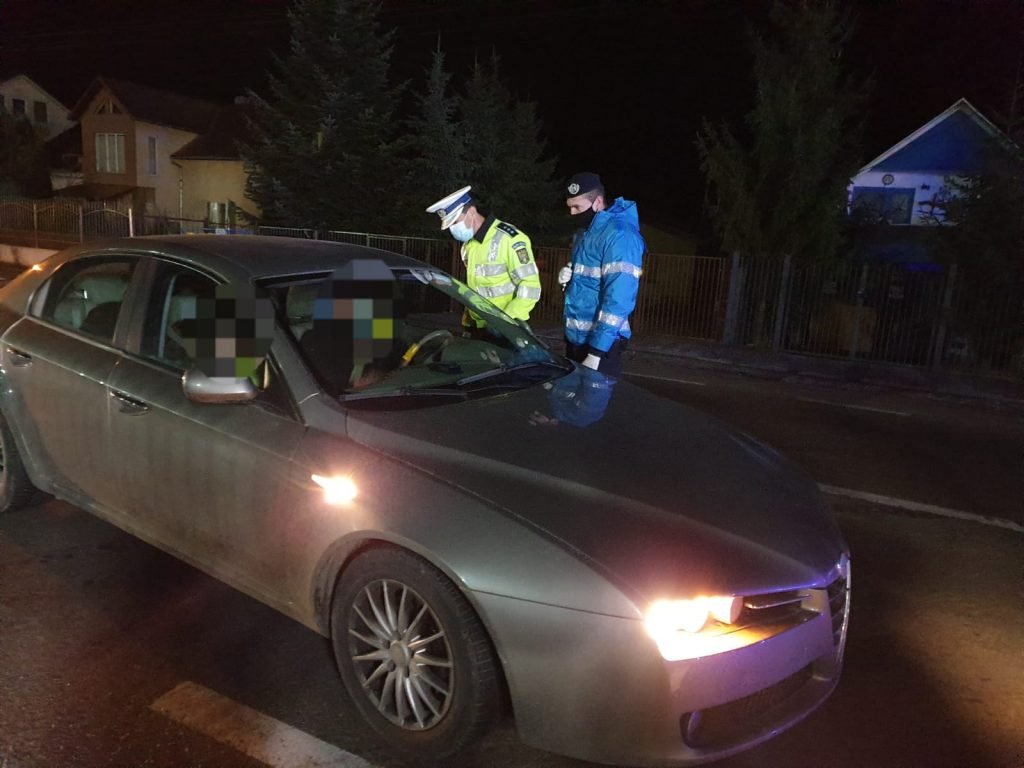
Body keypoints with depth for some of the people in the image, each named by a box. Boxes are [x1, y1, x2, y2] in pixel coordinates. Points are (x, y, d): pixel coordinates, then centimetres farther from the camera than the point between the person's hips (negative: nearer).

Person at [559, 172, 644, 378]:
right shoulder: (584, 232, 13)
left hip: (600, 342, -9)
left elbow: (618, 297, -24)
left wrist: (597, 351, -27)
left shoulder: (619, 234, -17)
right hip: (575, 336, 9)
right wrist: (567, 278, 0)